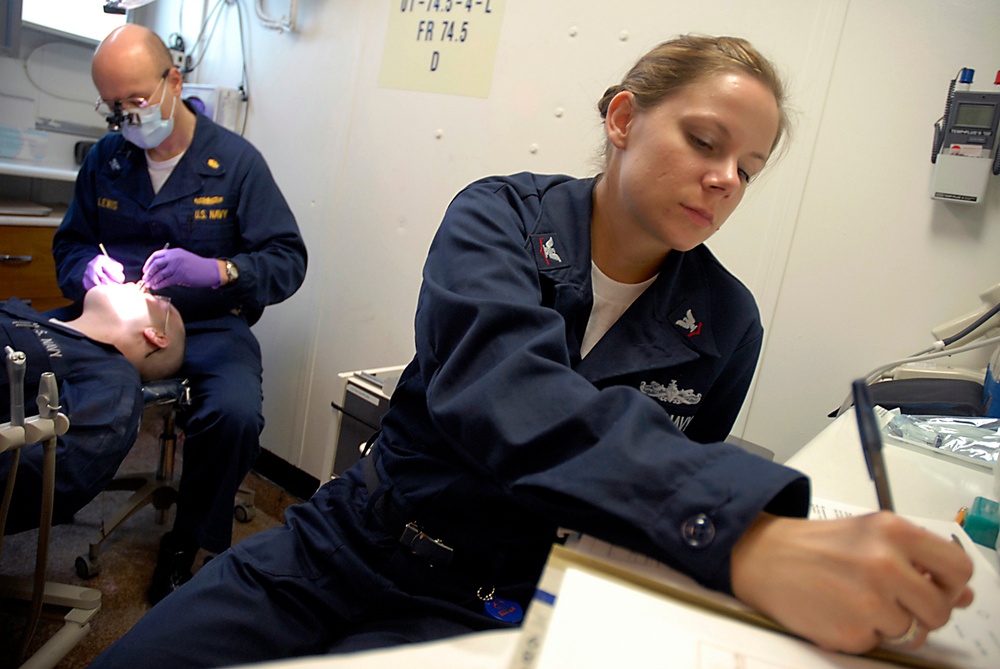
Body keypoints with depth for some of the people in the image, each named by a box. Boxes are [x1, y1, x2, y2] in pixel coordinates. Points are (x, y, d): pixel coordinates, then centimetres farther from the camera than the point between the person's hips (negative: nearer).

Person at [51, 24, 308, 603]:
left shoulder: (236, 160, -2)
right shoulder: (105, 158, 11)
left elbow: (289, 260, -7)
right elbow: (68, 244, 20)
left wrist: (215, 271, -25)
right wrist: (88, 267, -5)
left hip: (209, 323, -3)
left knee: (237, 415, -32)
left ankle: (183, 549, -5)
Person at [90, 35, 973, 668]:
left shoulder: (726, 324, -3)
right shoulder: (502, 215, -9)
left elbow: (679, 491, 10)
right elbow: (497, 385, -30)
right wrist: (748, 540, -43)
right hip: (353, 540, 1)